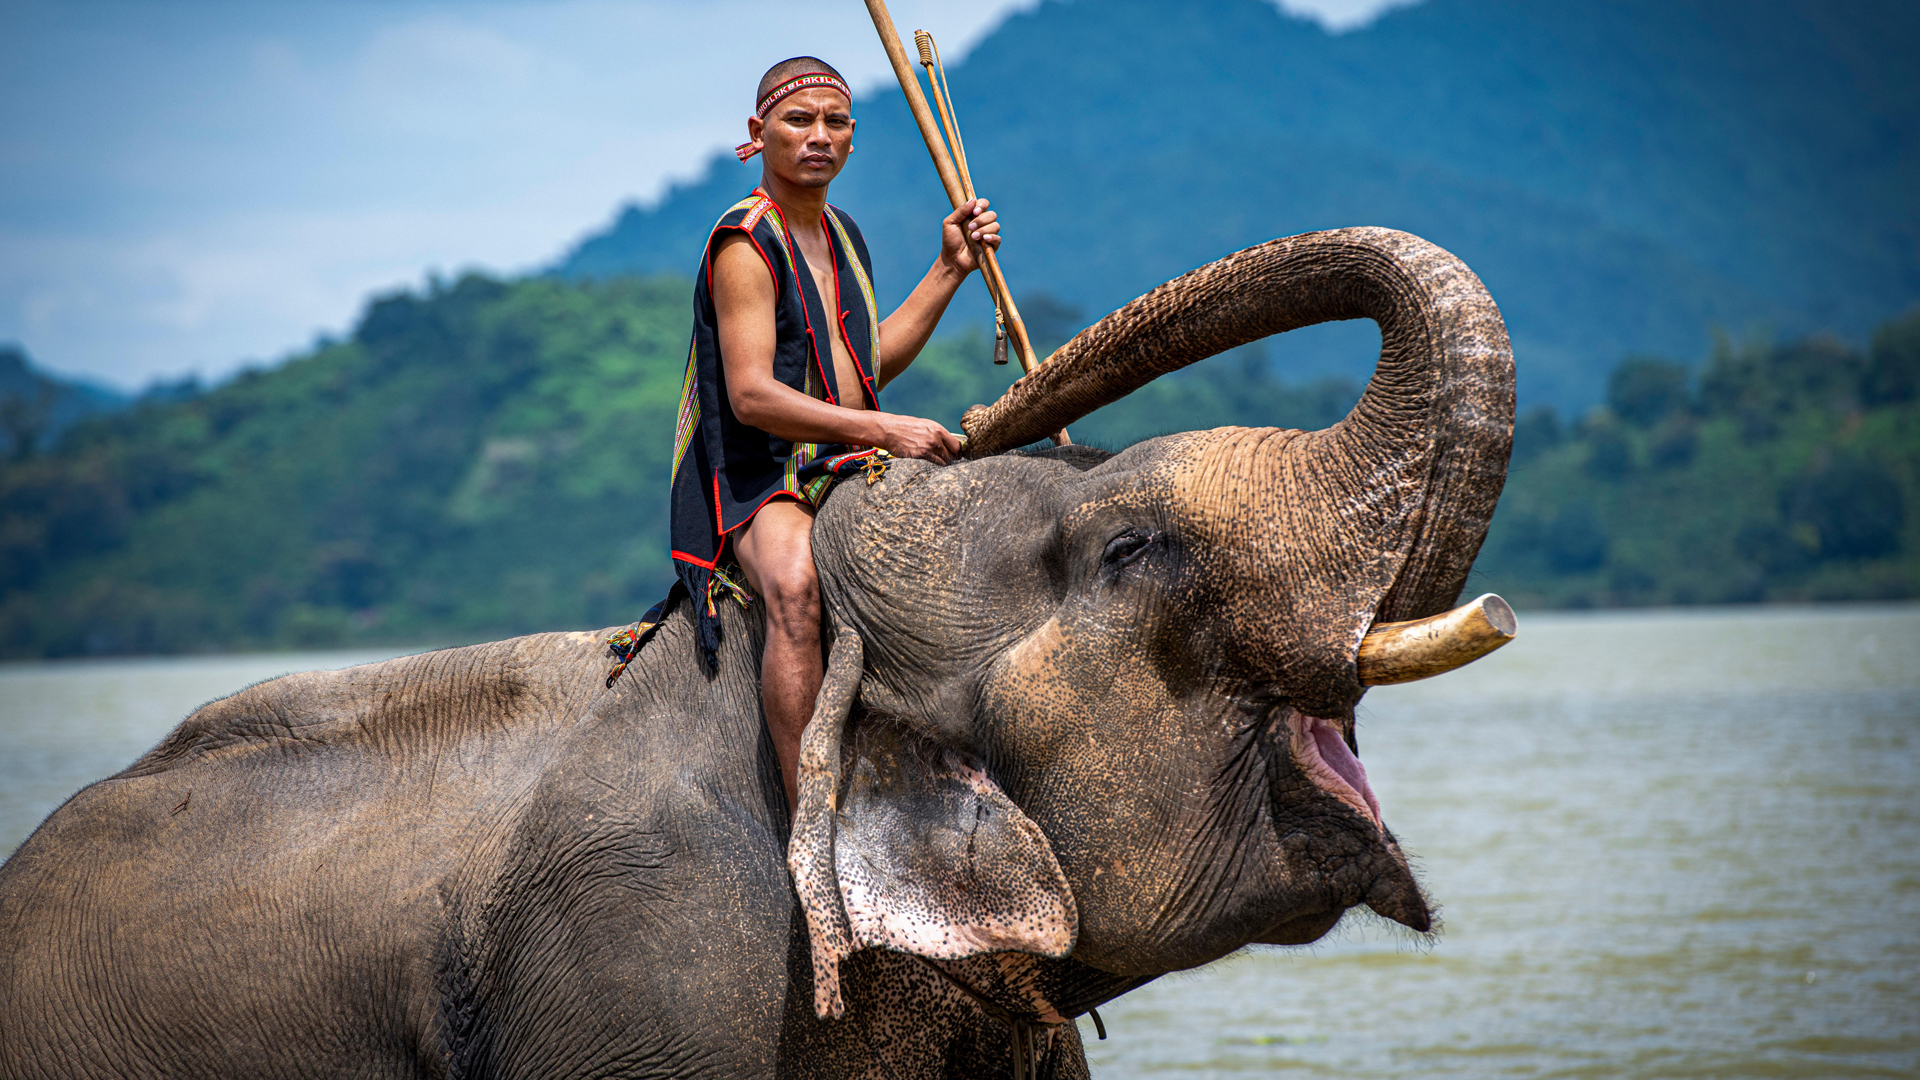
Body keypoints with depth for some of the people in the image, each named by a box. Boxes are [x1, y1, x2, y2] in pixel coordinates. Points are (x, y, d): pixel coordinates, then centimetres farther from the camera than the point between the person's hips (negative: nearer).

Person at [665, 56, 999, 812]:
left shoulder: (839, 233, 18)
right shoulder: (746, 243, -12)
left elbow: (873, 363, 27)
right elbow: (752, 395, -21)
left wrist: (951, 269, 22)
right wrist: (884, 430, -26)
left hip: (843, 470, 9)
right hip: (757, 480, -9)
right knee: (794, 584, -38)